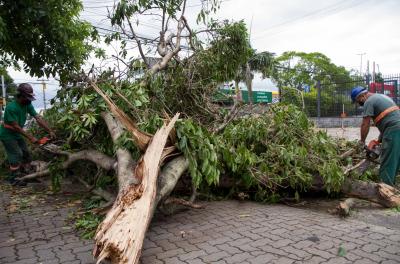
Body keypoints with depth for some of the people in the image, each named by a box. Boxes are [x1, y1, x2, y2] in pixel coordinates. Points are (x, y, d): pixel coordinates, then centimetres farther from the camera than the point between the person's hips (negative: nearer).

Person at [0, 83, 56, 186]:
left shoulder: (27, 105, -7)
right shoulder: (11, 107, -29)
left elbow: (38, 119, -11)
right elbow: (16, 127, -28)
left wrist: (50, 131, -18)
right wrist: (30, 137, -28)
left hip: (17, 134, 8)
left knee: (25, 154, 10)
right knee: (16, 155, -8)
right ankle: (13, 178, 6)